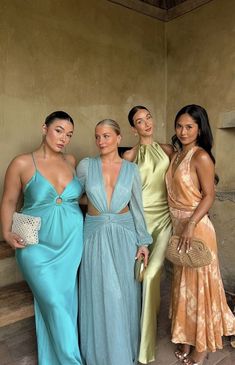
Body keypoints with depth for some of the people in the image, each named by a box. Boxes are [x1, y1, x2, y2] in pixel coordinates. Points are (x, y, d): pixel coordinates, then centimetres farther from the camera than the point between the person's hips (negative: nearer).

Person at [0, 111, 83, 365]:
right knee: (54, 303, -2)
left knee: (68, 301, 13)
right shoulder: (22, 163, -6)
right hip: (38, 247, -3)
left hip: (72, 244, 4)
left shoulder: (72, 161, 4)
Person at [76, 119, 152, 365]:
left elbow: (137, 207, 3)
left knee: (123, 295, 11)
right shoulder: (86, 166, -3)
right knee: (98, 295, 9)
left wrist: (143, 241, 3)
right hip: (95, 236, 0)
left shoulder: (131, 169, 0)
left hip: (124, 236, 1)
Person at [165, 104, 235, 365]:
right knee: (183, 282, 17)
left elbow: (209, 196, -15)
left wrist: (191, 225, -24)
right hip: (178, 226, 8)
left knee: (198, 282, 6)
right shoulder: (176, 155, 10)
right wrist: (179, 226, 8)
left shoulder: (201, 157, -13)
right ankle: (187, 338, 36)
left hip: (196, 226, -8)